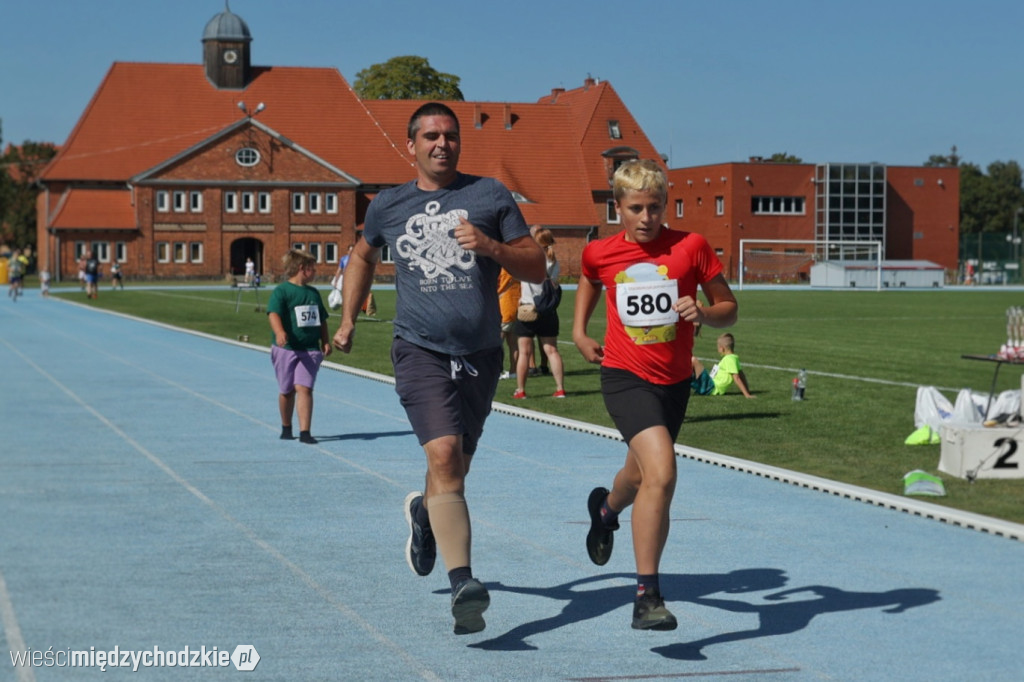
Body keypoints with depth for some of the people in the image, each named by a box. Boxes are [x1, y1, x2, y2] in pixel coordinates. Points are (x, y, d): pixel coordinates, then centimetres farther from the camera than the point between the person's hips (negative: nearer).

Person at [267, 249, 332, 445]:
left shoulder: (314, 293, 13)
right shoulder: (281, 291, -7)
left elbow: (322, 320, 21)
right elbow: (274, 313, -22)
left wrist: (325, 341, 11)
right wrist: (279, 332, -39)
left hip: (310, 350, 3)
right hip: (286, 349, -3)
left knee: (304, 388, -11)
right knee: (287, 391, 8)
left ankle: (305, 432, -15)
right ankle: (286, 427, 30)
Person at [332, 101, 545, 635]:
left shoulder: (490, 195, 4)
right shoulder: (387, 206, 7)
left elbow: (537, 268, 2)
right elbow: (362, 257, 28)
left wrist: (491, 246, -15)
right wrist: (347, 319, 24)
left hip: (481, 355, 2)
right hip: (421, 350, -2)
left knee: (455, 467, 16)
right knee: (443, 456, -22)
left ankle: (423, 512, 52)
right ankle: (463, 584, -26)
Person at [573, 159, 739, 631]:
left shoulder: (690, 247, -6)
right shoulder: (601, 253, -3)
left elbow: (729, 308, 0)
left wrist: (703, 313, -20)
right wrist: (578, 331, 13)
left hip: (674, 381, 3)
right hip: (625, 377, -3)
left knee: (642, 474, 22)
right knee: (661, 474, -23)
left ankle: (606, 508, 60)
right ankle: (647, 595, -17)